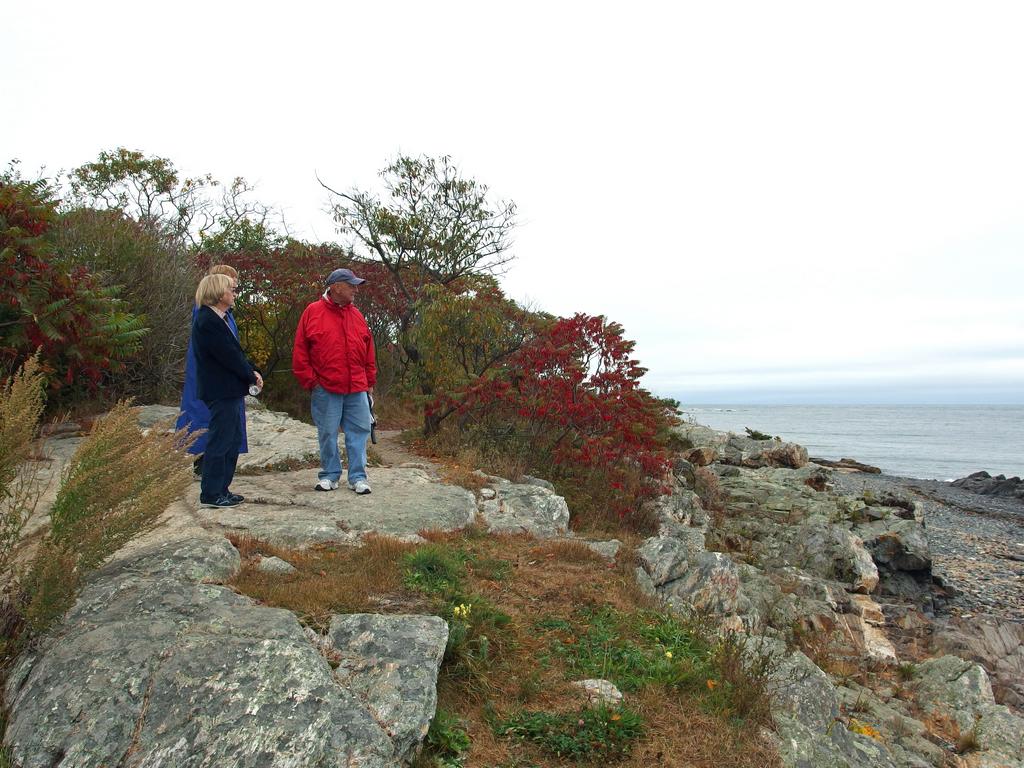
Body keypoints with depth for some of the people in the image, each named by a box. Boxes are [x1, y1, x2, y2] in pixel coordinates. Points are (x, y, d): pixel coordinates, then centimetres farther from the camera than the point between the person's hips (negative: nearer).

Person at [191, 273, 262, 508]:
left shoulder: (218, 319, 16)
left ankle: (222, 489, 23)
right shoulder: (208, 322, -16)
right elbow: (229, 356, -18)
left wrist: (251, 371, 3)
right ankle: (211, 495, 6)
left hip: (229, 390, 10)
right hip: (221, 391, -10)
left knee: (233, 440, 15)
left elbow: (234, 351, 17)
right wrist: (252, 376, -8)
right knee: (220, 441, -3)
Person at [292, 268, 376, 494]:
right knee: (327, 434, 6)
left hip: (357, 389, 3)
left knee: (359, 431, 3)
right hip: (325, 389, -3)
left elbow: (368, 351, 13)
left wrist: (370, 382, 10)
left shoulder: (356, 315, 11)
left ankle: (358, 476, 11)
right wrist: (310, 381, -5)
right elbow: (300, 351, -1)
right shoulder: (313, 312, -1)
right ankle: (330, 475, 20)